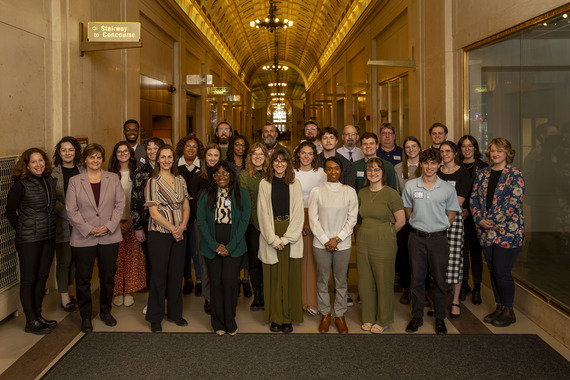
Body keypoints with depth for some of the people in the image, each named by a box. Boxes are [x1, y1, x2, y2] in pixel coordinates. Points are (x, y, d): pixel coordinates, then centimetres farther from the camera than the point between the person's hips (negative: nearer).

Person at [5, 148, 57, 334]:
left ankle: (38, 316, 26)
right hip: (29, 239, -6)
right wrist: (22, 228, 4)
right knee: (28, 279, 2)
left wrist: (49, 226, 12)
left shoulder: (51, 181, 5)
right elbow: (10, 212, -5)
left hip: (48, 236, 6)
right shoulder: (21, 184, -12)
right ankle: (31, 322, 11)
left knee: (42, 277, 13)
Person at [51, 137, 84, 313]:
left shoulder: (82, 171, 8)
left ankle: (68, 292, 25)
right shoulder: (53, 172, -4)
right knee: (64, 260, 1)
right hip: (62, 223, -4)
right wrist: (69, 214, -16)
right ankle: (65, 298, 11)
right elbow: (51, 200, -8)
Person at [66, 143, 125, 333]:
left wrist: (109, 225, -10)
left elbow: (120, 204, 2)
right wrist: (89, 229, -13)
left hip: (109, 237, 1)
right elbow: (71, 210, -3)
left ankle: (105, 311, 29)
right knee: (83, 278, 6)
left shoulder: (113, 179, 5)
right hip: (83, 238, -1)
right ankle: (85, 316, 22)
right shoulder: (74, 181, 2)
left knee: (108, 277, 10)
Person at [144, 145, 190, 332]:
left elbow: (186, 206, 10)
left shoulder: (180, 181, 10)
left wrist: (182, 226, -7)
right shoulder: (153, 182, -5)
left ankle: (175, 313, 24)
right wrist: (172, 228, -13)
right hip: (160, 234, -4)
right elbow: (153, 212, -10)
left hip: (179, 234, 5)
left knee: (177, 274, 10)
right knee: (159, 275, 3)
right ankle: (155, 318, 16)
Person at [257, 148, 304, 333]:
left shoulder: (295, 184, 5)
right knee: (273, 277, 3)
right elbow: (263, 213, 0)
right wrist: (273, 239, -9)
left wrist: (286, 238, -9)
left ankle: (288, 318, 11)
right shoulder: (264, 184, 4)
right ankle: (275, 318, 13)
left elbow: (298, 213, 0)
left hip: (291, 236, 0)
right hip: (270, 236, 0)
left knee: (290, 276, 2)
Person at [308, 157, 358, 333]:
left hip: (343, 243, 0)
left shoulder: (349, 191, 2)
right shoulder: (316, 191, -1)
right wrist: (325, 240, -8)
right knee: (323, 280, 9)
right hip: (321, 243, 0)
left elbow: (352, 219, 1)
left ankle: (340, 315, 22)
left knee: (341, 281, 7)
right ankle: (325, 314, 24)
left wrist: (337, 238, -8)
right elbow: (313, 219, -2)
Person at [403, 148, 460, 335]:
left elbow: (451, 214, 7)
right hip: (417, 237, 1)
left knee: (439, 280, 6)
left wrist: (438, 228, 2)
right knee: (417, 279, 8)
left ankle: (440, 319, 19)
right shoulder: (410, 186, 1)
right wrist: (419, 225, 7)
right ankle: (417, 316, 20)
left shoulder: (448, 189, -1)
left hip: (439, 238, -1)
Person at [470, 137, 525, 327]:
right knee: (493, 271, 12)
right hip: (486, 233, 5)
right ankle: (499, 307, 26)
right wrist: (479, 219, -7)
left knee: (502, 271, -3)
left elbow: (515, 202, -14)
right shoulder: (482, 174, 10)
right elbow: (473, 198, 8)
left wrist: (493, 220, -16)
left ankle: (508, 311, 14)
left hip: (508, 231, -5)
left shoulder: (515, 175, -6)